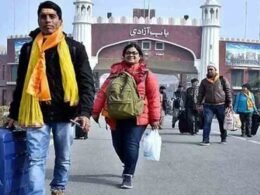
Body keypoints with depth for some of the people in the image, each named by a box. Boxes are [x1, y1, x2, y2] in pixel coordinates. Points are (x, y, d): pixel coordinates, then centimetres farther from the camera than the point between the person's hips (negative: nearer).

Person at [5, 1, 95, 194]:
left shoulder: (75, 48, 3)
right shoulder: (28, 49, 10)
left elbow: (86, 82, -2)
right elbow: (21, 83, 16)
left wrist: (85, 111, -14)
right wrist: (13, 113, 14)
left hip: (65, 113, -1)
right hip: (37, 113, 1)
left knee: (64, 159, 12)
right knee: (36, 160, -3)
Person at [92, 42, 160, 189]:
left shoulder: (146, 74, 0)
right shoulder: (115, 71, 10)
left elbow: (154, 97, -3)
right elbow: (103, 92, 7)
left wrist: (155, 118, -7)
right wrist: (96, 111, 3)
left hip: (137, 117, -4)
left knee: (131, 145, -9)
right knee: (118, 145, 11)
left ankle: (128, 175, 2)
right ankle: (129, 167, 37)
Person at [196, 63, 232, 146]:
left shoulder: (222, 79, 1)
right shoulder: (204, 82, 5)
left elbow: (228, 91, 1)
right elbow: (201, 94, 8)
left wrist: (229, 102, -4)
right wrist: (198, 104, 2)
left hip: (221, 105, 0)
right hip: (208, 105, 1)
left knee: (222, 123, 10)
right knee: (207, 122, -10)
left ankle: (224, 138, 26)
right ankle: (205, 140, -8)